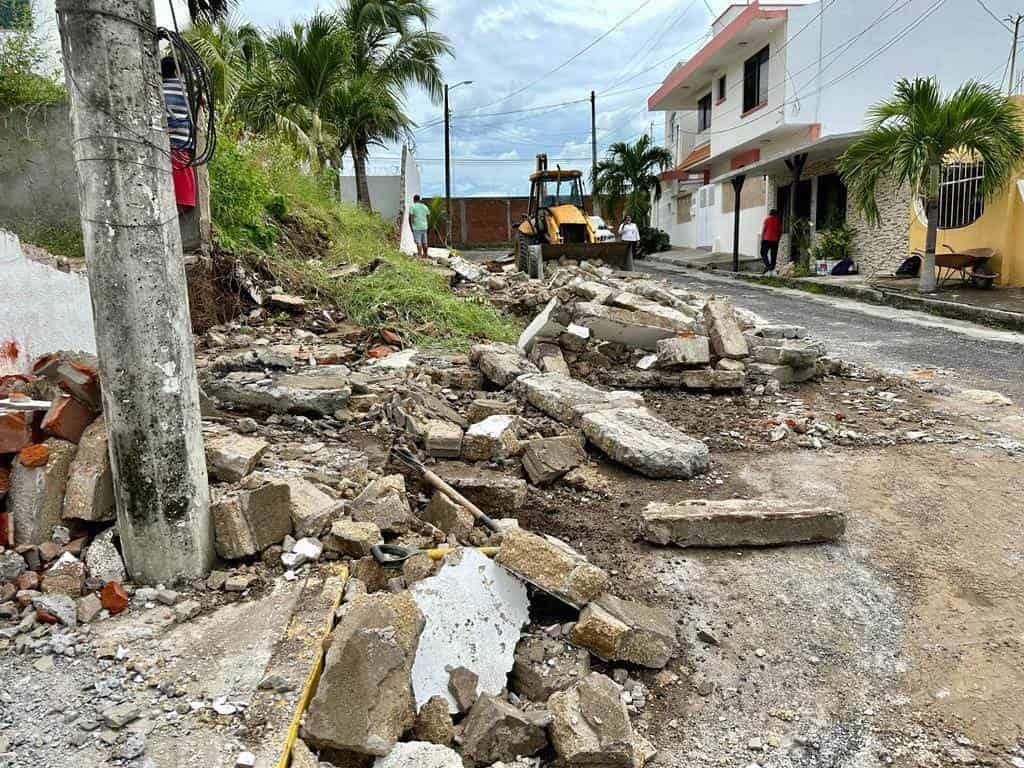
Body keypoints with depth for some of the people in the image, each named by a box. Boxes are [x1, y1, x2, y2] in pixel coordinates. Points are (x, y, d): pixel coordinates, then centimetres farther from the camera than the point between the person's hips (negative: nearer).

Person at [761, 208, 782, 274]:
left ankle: (768, 266, -14)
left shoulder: (767, 219, -1)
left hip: (767, 239, -3)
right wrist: (778, 238, 18)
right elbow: (780, 231, 7)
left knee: (764, 253, 5)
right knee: (773, 255, 6)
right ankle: (772, 269, 4)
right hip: (775, 240, 3)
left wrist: (762, 238, 2)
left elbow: (763, 229, -5)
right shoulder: (778, 220, 7)